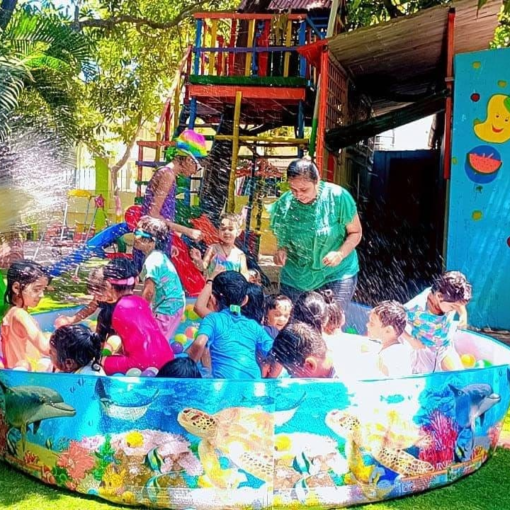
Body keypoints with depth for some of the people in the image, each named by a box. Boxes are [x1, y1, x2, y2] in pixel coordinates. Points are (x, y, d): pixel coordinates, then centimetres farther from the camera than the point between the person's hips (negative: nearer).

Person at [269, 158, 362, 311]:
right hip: (295, 276, 3)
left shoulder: (338, 197, -17)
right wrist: (281, 250, -14)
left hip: (336, 274, -2)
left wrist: (340, 253, -23)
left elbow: (355, 232, -7)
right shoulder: (284, 203, -9)